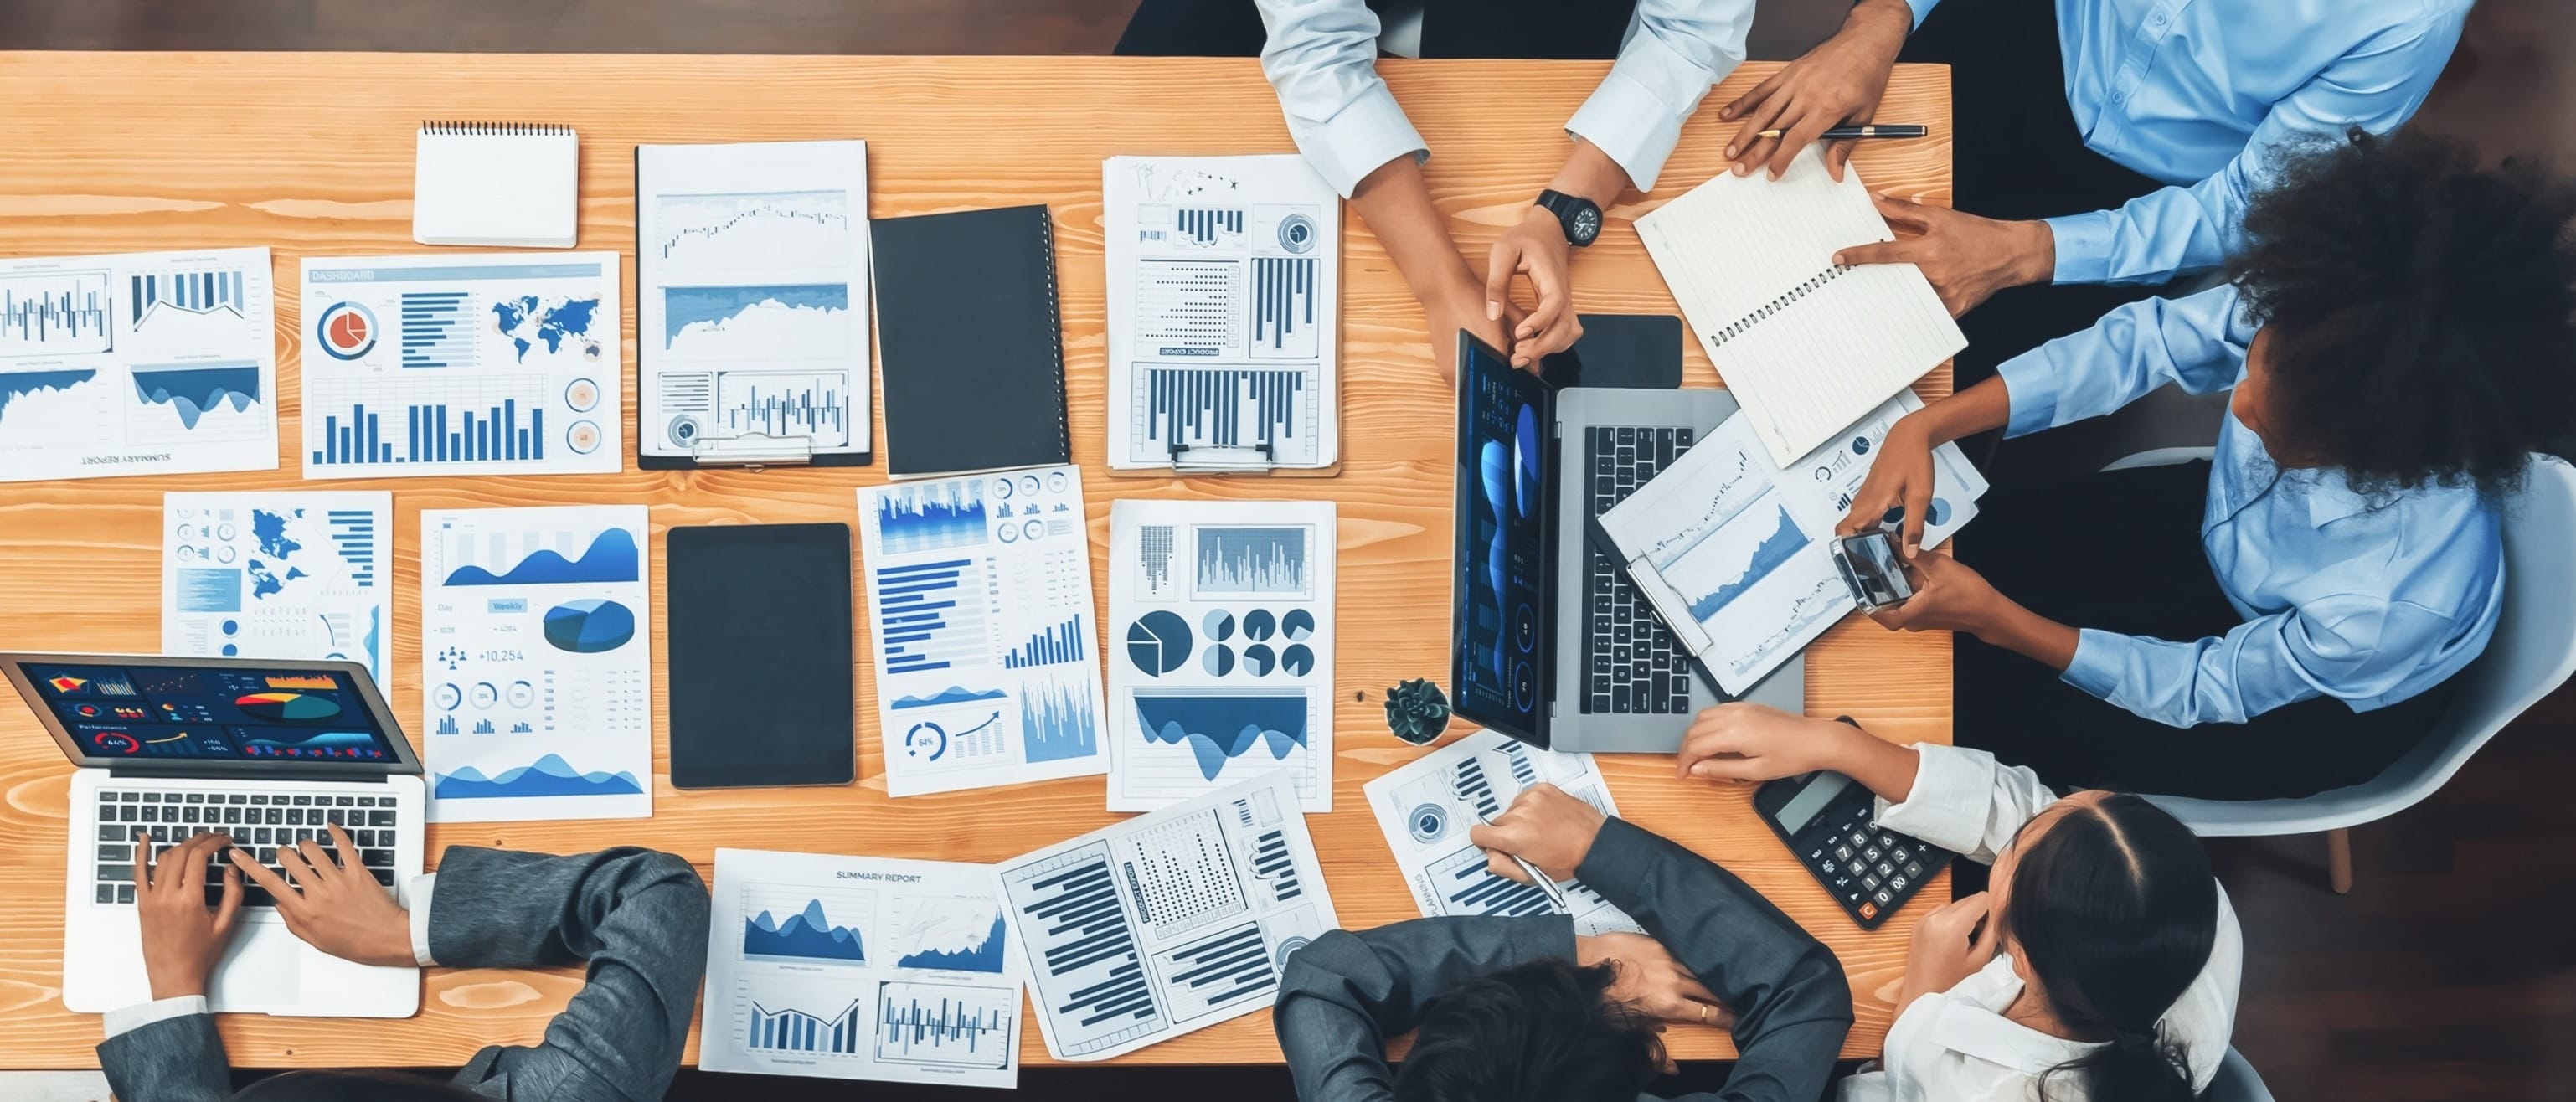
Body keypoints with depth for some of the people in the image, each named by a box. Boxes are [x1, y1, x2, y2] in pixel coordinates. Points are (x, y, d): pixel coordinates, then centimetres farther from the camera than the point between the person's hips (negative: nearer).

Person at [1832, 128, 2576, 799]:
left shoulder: (2391, 608, -44)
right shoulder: (2319, 324, -36)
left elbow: (2205, 691, -27)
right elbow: (2140, 342, -22)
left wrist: (1997, 621, -28)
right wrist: (1927, 427, -31)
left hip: (2313, 701, -4)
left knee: (1985, 697, -1)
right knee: (1986, 536, 6)